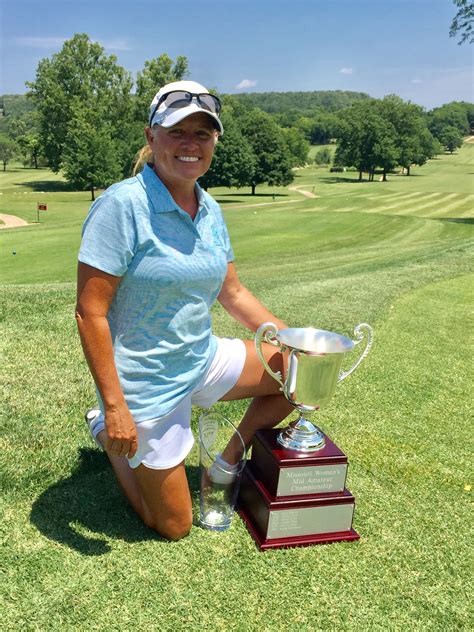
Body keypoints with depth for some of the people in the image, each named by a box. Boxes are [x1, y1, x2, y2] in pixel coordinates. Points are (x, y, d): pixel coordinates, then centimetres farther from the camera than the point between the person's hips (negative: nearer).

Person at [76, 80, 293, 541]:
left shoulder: (209, 208, 0)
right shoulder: (122, 205, -22)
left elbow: (233, 294, 10)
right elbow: (89, 313, -22)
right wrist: (115, 406, -23)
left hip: (203, 360, 7)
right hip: (147, 384, -6)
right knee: (174, 527, 8)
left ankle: (229, 459, 22)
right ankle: (105, 431, 28)